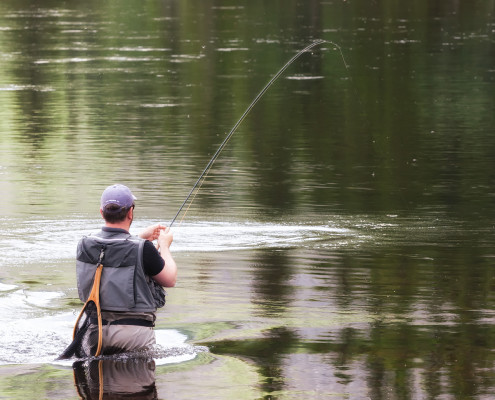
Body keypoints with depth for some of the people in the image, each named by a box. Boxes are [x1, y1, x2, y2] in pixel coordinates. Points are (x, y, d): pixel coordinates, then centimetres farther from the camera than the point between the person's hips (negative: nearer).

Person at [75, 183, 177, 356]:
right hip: (135, 332, -4)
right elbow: (170, 280, 3)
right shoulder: (143, 249, -14)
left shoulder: (85, 244, -1)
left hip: (95, 329, 4)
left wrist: (142, 237, 31)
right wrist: (164, 245, 18)